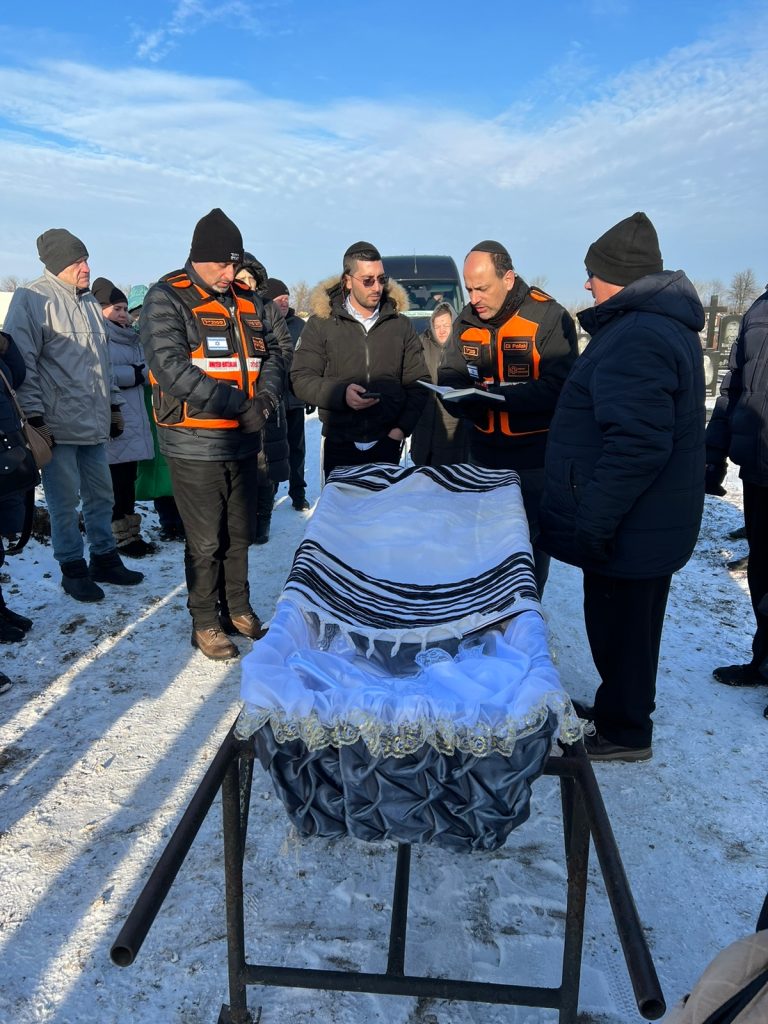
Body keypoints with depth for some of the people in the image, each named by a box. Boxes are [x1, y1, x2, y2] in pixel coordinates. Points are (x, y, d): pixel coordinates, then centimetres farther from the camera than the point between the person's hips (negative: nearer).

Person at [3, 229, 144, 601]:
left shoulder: (89, 303, 16)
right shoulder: (33, 299, -8)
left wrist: (114, 405, 21)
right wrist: (35, 418, -16)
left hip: (94, 424, 7)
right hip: (57, 426, -7)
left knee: (101, 494, 14)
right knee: (65, 502, 1)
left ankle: (104, 558, 27)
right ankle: (73, 569, 15)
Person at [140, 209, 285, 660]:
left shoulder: (247, 299, 11)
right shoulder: (167, 299, -8)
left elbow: (271, 355, 14)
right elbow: (172, 368, -20)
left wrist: (266, 398, -7)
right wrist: (241, 405, -22)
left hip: (242, 440, 6)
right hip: (195, 442, -5)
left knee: (239, 532, 16)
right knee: (206, 539, 2)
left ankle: (240, 607, 33)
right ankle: (205, 622, 19)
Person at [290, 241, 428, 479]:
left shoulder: (401, 325, 7)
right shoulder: (321, 324, 0)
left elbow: (417, 384, 8)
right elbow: (300, 379, -3)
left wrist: (402, 427, -4)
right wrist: (341, 394, -19)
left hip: (387, 443, 2)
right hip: (339, 445, -1)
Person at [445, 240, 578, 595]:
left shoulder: (549, 317, -14)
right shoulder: (465, 322, 3)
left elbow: (557, 388, -22)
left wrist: (495, 395, -30)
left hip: (535, 458, -5)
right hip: (484, 455, 5)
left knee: (531, 540, 8)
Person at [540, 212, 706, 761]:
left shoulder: (635, 338, -23)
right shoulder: (666, 325, 13)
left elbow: (637, 445, -30)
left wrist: (593, 521, -23)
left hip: (628, 530, -10)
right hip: (651, 523, 10)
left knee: (619, 624, 5)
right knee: (630, 621, 22)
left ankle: (623, 732, 23)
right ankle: (619, 708, 39)